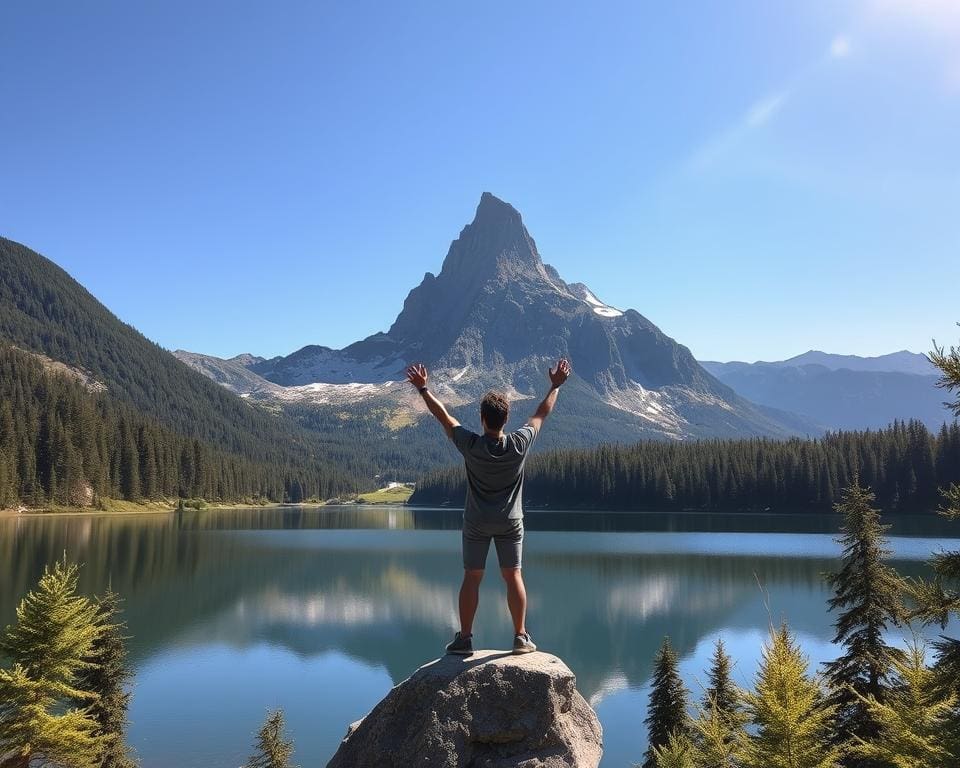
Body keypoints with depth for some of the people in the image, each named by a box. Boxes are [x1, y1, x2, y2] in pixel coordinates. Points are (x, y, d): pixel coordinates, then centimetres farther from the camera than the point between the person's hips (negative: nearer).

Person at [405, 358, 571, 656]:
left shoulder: (471, 445, -18)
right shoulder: (519, 444, -15)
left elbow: (443, 416, -7)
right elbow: (541, 414, 0)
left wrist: (423, 388, 4)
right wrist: (556, 386, 13)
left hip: (477, 523, -1)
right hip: (510, 522, 1)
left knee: (472, 578, 6)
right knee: (513, 577, 7)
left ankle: (464, 638, 10)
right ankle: (521, 637, 10)